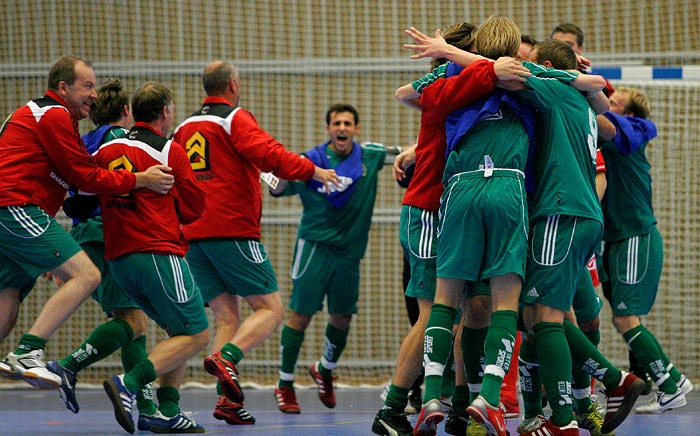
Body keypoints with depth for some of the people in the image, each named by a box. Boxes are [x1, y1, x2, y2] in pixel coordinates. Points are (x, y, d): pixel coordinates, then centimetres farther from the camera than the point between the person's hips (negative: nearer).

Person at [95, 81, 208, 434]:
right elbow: (193, 208, 1)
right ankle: (128, 384, -19)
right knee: (196, 335, -2)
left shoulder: (105, 150, 11)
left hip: (118, 259, 7)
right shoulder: (170, 151, -3)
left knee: (179, 331, 17)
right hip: (159, 254, -7)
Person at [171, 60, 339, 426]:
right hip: (232, 230, -7)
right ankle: (226, 358, -28)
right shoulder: (235, 119, -3)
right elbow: (269, 155, -18)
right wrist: (312, 170, -11)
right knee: (270, 310, -3)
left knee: (226, 317, 7)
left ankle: (227, 399, -8)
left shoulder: (184, 128, 18)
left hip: (192, 233, 7)